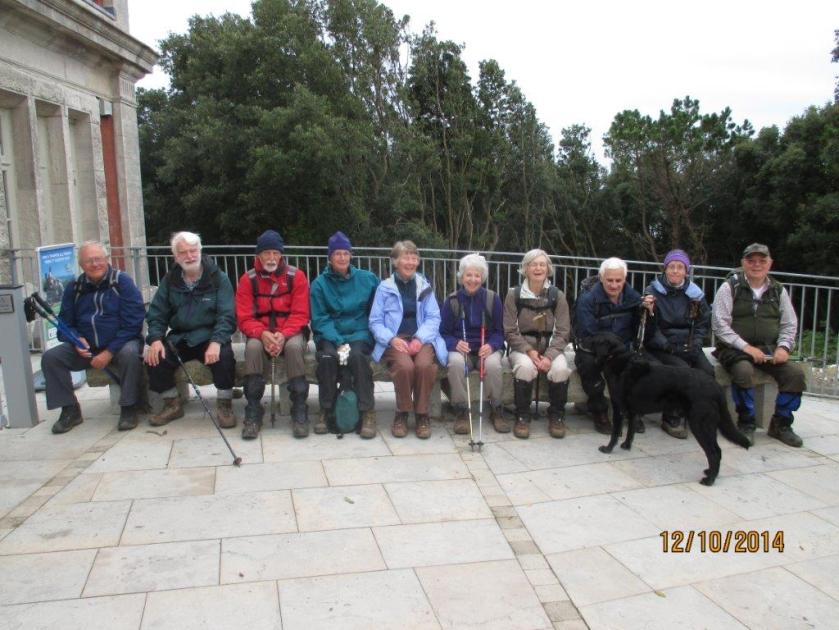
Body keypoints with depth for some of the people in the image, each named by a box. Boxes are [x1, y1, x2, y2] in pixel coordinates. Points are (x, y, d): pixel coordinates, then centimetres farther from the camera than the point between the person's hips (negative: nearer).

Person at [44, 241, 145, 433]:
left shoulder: (122, 282, -7)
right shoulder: (73, 288, 6)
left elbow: (132, 323, -13)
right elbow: (65, 324, 11)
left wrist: (109, 352, -19)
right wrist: (76, 340, -13)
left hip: (120, 344, -4)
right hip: (85, 348, 5)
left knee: (130, 353, -36)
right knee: (50, 357, -14)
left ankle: (128, 408, -18)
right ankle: (70, 410, 0)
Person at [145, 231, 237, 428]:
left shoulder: (219, 278, -4)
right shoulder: (169, 280, 8)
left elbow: (227, 315, -12)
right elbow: (157, 314, 7)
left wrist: (216, 342, -29)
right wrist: (155, 339, -13)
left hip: (209, 336, -3)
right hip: (179, 338, 4)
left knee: (224, 355, -33)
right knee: (155, 357, -21)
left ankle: (224, 405, -11)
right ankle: (172, 404, 4)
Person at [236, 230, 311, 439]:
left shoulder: (296, 276, -3)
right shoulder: (248, 279, -1)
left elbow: (300, 314, -7)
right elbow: (244, 318, -5)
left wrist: (283, 335, -25)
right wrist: (263, 334, -25)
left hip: (290, 331, -1)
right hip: (261, 333, 1)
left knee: (294, 346, -34)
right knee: (253, 347, -32)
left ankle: (299, 410, -24)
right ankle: (253, 412, -22)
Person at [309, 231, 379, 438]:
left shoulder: (367, 279, 6)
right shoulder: (320, 283, 4)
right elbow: (320, 320, 0)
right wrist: (338, 342, -16)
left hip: (360, 333, 0)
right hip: (330, 335, 0)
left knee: (357, 356, -32)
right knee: (327, 357, -31)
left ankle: (368, 413, -23)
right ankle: (326, 411, -14)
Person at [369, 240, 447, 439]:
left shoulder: (425, 286, 12)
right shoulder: (384, 287, 7)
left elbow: (433, 318, 5)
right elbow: (375, 321, 3)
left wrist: (420, 338, -13)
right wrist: (392, 339, -15)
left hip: (421, 339, 1)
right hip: (395, 340, -1)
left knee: (424, 365, -32)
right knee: (405, 366, -33)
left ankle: (422, 415, -12)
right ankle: (402, 414, -9)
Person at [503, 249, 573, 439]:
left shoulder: (557, 296, 2)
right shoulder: (514, 294, -1)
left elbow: (563, 332, -2)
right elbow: (510, 331, -3)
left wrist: (549, 356, -18)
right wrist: (529, 351, -18)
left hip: (551, 348, 1)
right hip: (522, 347, -1)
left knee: (560, 369, -31)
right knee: (525, 367, -35)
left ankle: (556, 416, -6)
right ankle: (522, 416, -15)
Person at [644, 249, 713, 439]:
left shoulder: (695, 293, 9)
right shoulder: (653, 291, -2)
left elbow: (704, 322, 15)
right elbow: (649, 326, -6)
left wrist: (695, 343, -1)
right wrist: (667, 346, -18)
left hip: (687, 346, 4)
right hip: (661, 347, -4)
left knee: (707, 371, -24)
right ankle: (671, 419, -12)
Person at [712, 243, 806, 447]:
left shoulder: (778, 290, 11)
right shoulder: (730, 287, -3)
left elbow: (789, 324, 15)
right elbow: (720, 324, -9)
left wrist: (783, 347, -5)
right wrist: (745, 346, -18)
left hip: (768, 350, 5)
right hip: (735, 349, -4)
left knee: (795, 373, -17)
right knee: (743, 370, -34)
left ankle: (781, 424, 2)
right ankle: (746, 423, -14)